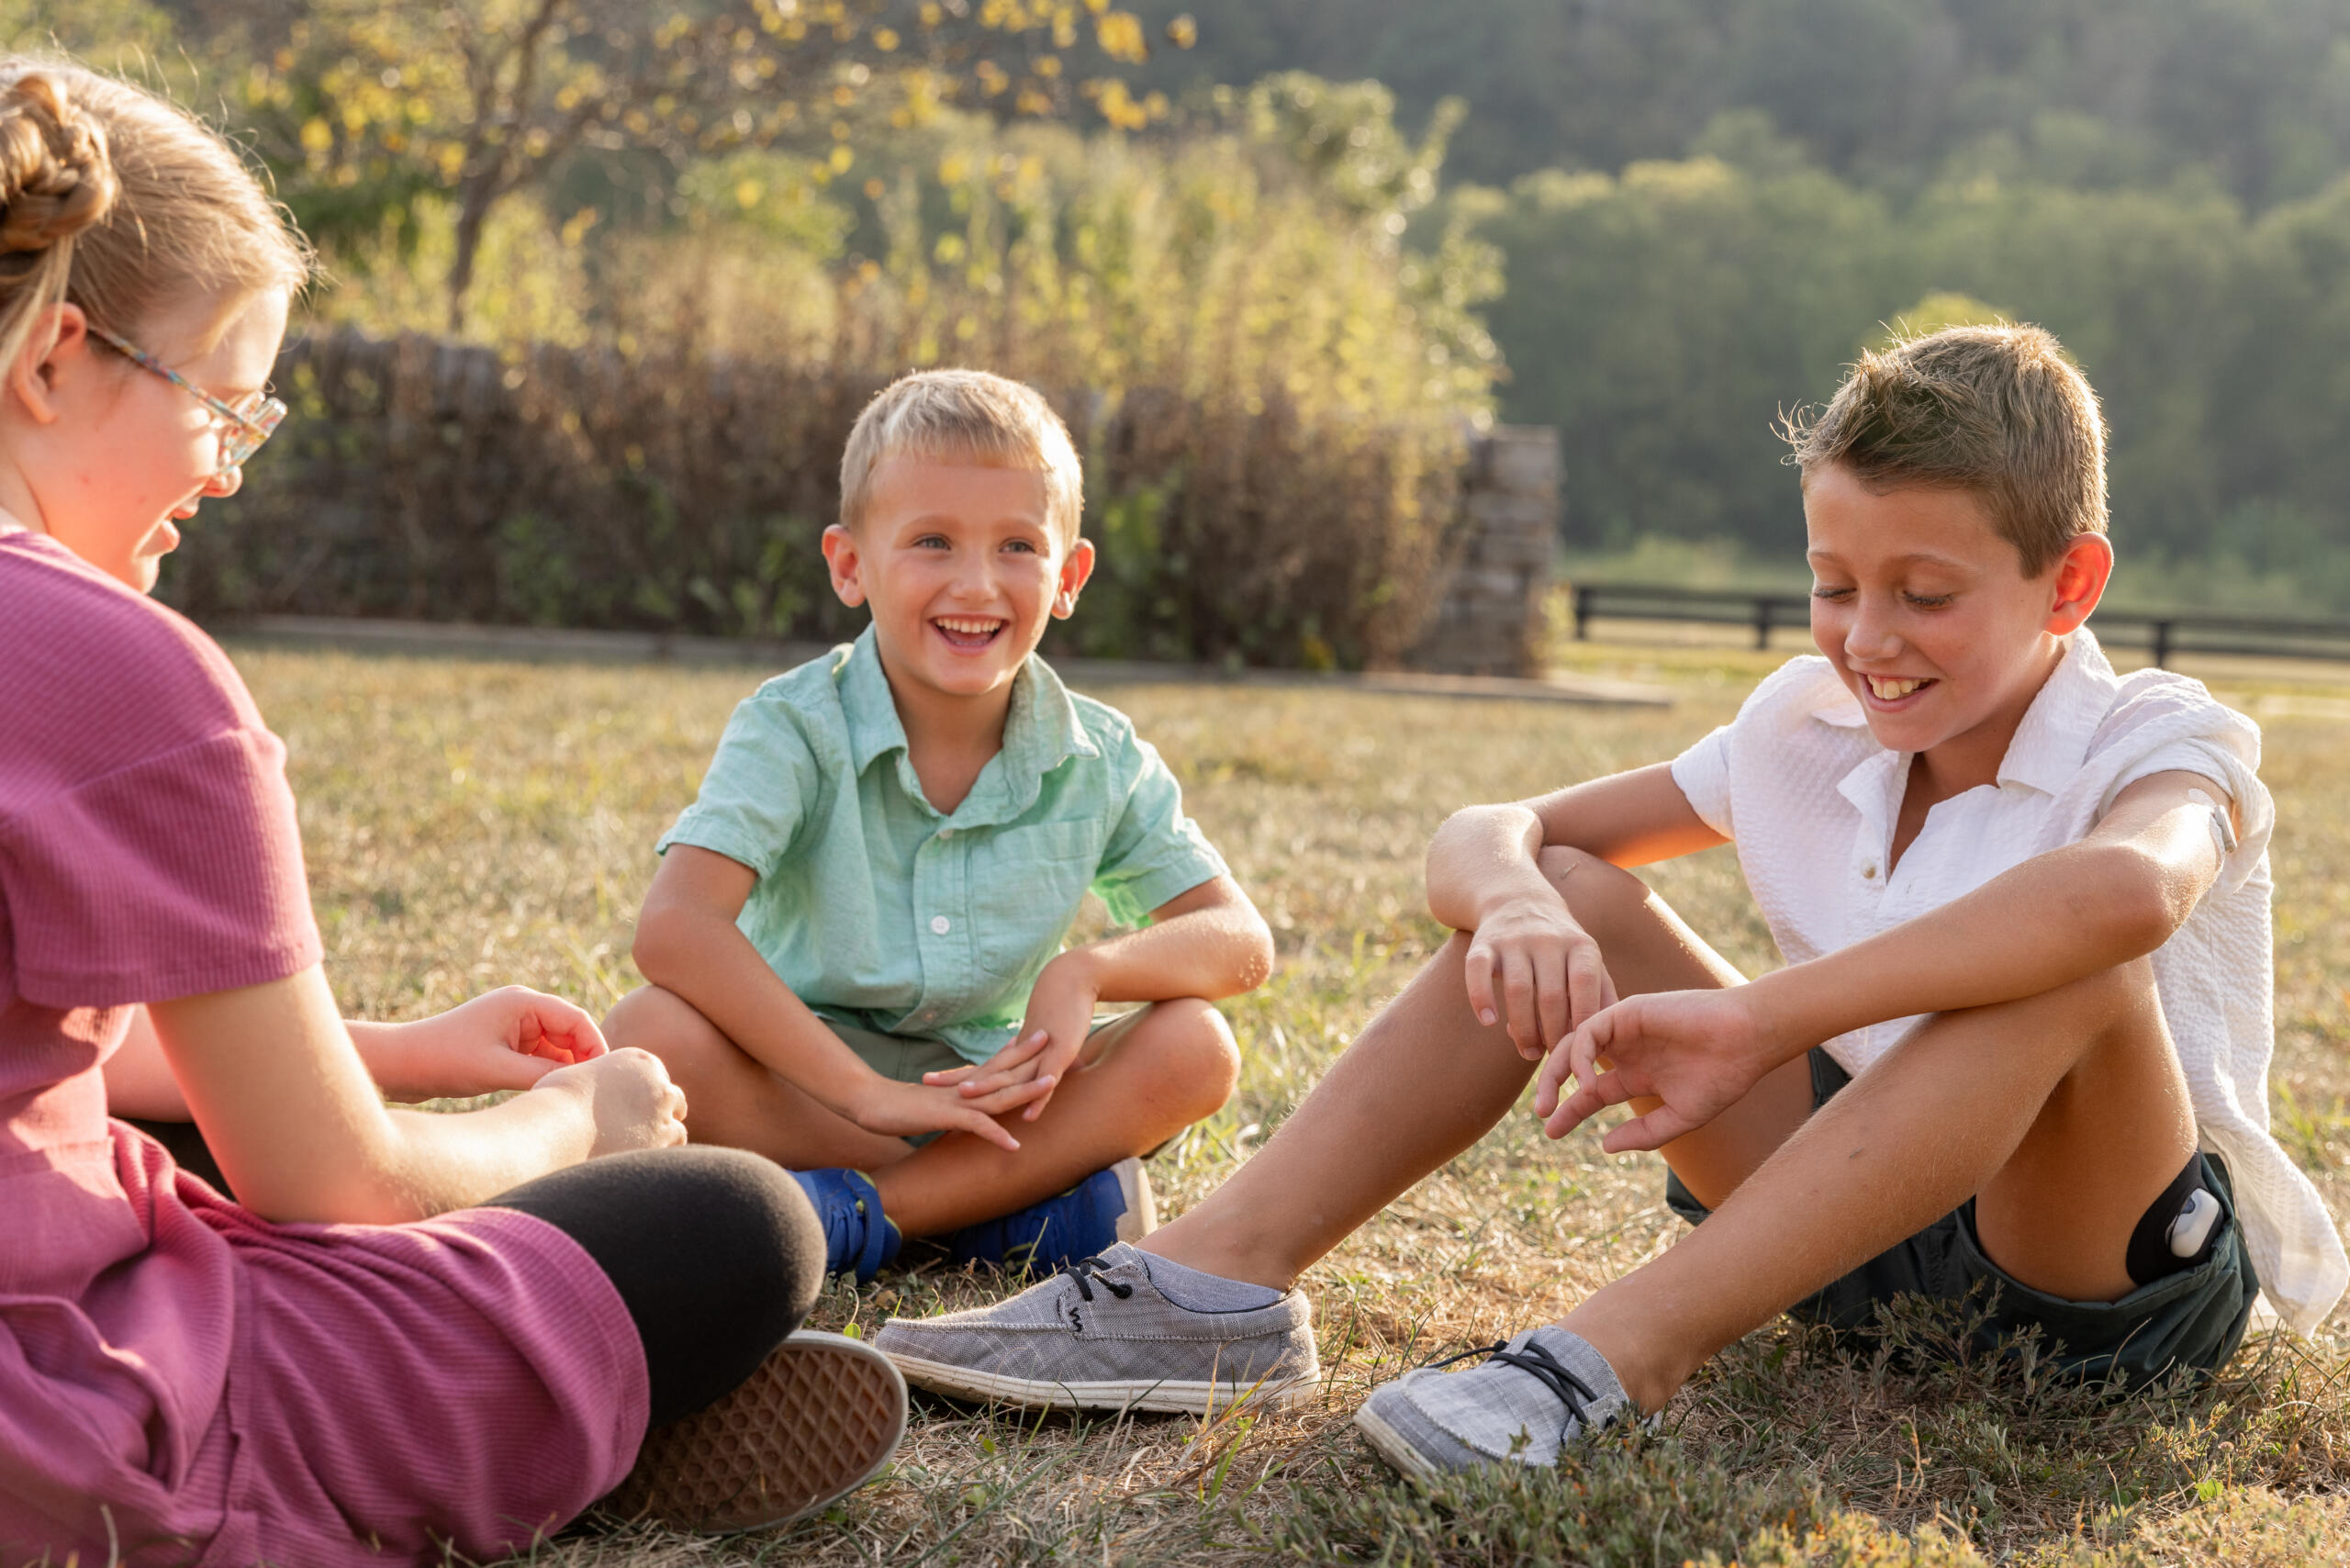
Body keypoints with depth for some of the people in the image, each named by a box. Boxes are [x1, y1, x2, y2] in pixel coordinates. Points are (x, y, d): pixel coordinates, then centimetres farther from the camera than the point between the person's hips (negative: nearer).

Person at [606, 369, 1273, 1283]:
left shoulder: (1102, 760, -3)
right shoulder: (795, 729, -14)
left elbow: (1242, 942, -6)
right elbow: (676, 929, -29)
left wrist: (1085, 972, -27)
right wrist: (864, 1092, -35)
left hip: (990, 1089, 2)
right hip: (804, 1083, -2)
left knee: (1195, 1047, -22)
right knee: (651, 1036, -32)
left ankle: (856, 1215, -25)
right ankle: (999, 1207, -22)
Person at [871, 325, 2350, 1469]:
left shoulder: (2163, 744, -16)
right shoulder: (1809, 729, 1)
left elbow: (2126, 888, -44)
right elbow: (1489, 831, -1)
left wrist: (1756, 1020, -44)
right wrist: (1515, 906, -28)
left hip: (2126, 1265, -5)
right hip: (1857, 1211, 5)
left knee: (2076, 967, -36)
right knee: (1565, 897, -7)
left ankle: (1614, 1358, -43)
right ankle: (1215, 1287, -21)